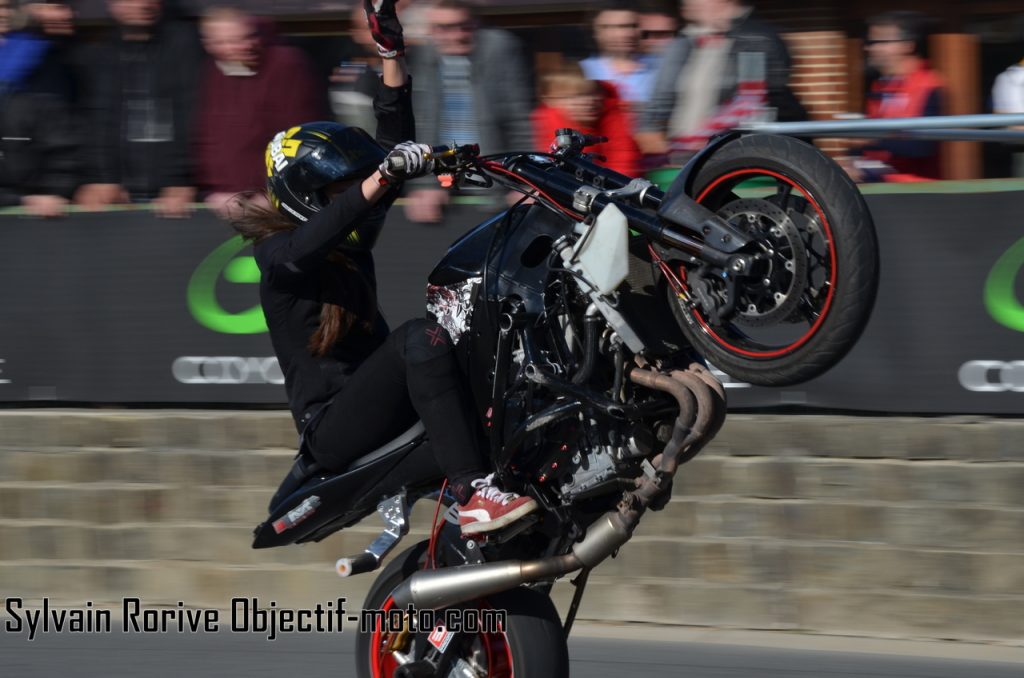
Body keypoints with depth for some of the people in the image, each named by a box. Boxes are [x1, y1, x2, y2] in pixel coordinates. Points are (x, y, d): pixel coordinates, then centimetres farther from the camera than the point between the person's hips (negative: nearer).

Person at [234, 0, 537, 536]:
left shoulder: (353, 240, 14)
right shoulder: (278, 251, -7)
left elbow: (392, 144, 12)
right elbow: (307, 246, -32)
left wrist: (390, 51, 6)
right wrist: (383, 177, -42)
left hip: (373, 399, 9)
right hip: (331, 425, -9)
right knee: (422, 339, -32)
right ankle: (471, 497, -43)